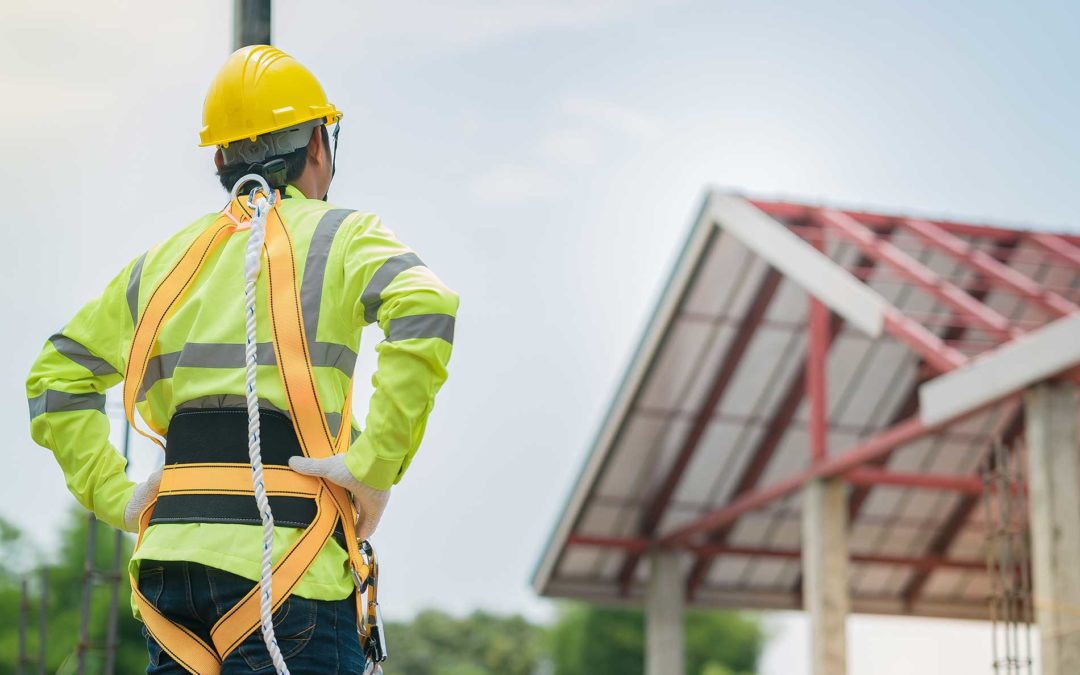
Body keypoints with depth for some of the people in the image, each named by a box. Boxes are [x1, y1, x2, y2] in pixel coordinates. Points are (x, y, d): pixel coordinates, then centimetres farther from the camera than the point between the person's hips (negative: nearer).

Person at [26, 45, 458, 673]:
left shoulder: (167, 257, 21)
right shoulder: (343, 235, 4)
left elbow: (56, 377, 22)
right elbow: (426, 313, -16)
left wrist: (116, 496, 15)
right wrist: (375, 466, -15)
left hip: (169, 550, 6)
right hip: (284, 550, -5)